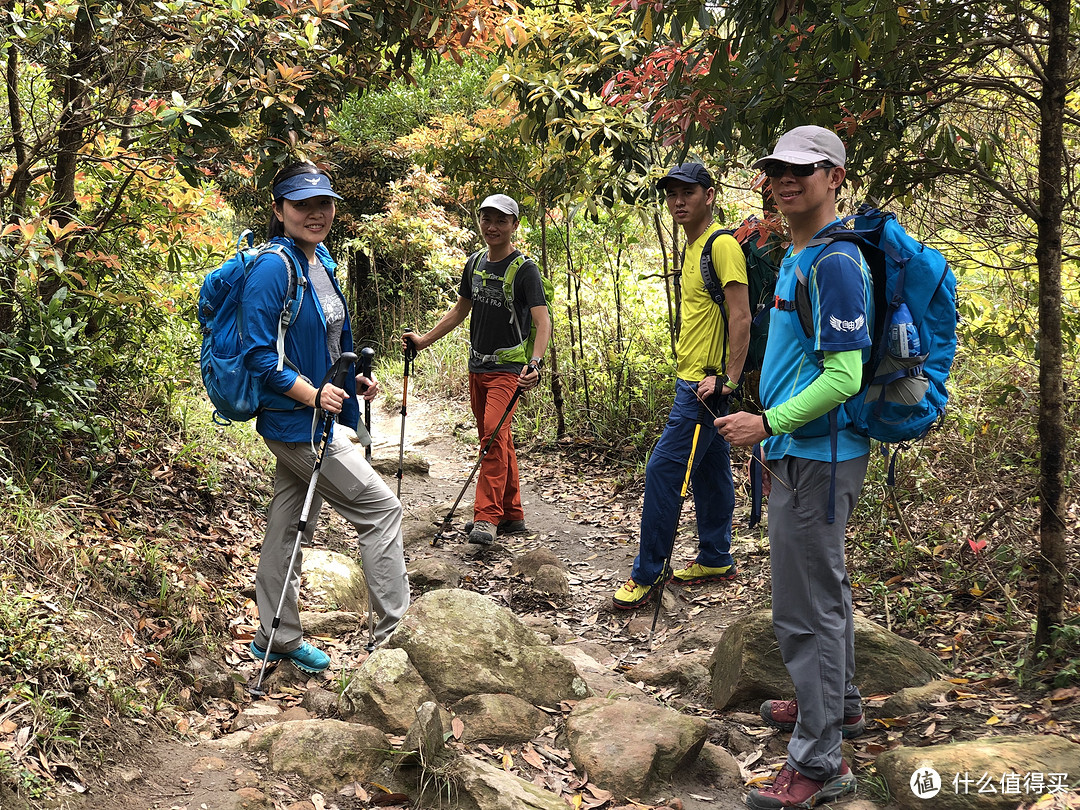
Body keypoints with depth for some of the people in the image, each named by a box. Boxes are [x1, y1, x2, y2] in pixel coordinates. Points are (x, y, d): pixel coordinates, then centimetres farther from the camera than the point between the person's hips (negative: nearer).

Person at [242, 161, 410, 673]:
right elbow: (258, 353, -19)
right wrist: (311, 394, -24)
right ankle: (395, 633, 3)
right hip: (295, 421, -9)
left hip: (316, 418, 9)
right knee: (381, 510, -6)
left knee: (291, 525, 15)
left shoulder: (321, 260, 11)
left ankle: (277, 639, 27)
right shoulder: (273, 267, -17)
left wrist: (353, 380, 9)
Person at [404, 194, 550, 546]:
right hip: (477, 367, 7)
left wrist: (535, 364, -35)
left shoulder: (525, 269, -10)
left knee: (494, 438, -18)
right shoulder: (475, 265, 10)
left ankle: (486, 517, -18)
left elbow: (542, 322, -19)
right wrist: (423, 340, 16)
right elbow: (459, 312, 22)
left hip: (509, 368, -7)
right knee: (498, 442, 11)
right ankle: (512, 516, 20)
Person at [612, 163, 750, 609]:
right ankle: (715, 559, 25)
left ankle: (647, 573, -1)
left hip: (706, 384, -10)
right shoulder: (691, 247, 16)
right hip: (692, 379, 10)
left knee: (663, 470, -9)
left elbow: (741, 317, -20)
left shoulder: (722, 244, -14)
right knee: (710, 470, 15)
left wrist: (728, 380, -24)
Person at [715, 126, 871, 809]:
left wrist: (769, 423, -21)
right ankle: (839, 703, 41)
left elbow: (844, 375, -23)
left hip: (819, 459, -10)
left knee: (807, 608, -5)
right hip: (800, 453, 11)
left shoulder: (835, 261, -18)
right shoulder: (797, 256, 13)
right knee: (823, 587, 23)